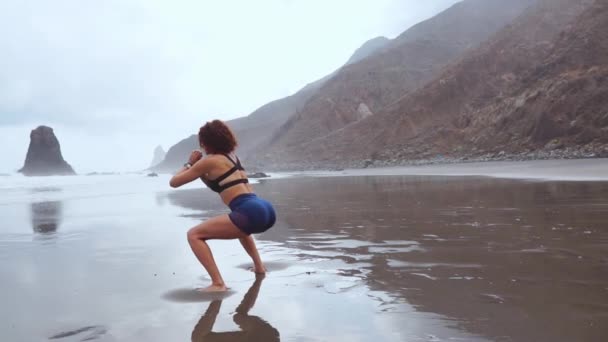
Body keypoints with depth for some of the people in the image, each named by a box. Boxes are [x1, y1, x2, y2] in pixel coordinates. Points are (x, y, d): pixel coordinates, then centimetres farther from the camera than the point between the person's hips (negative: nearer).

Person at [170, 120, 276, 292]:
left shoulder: (208, 161, 3)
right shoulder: (232, 156, 24)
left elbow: (174, 182, 11)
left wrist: (189, 164, 27)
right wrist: (199, 170, 29)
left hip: (251, 213, -8)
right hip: (266, 210, 8)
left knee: (194, 235, -2)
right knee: (241, 229, 42)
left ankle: (218, 283, -10)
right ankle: (259, 266, 36)